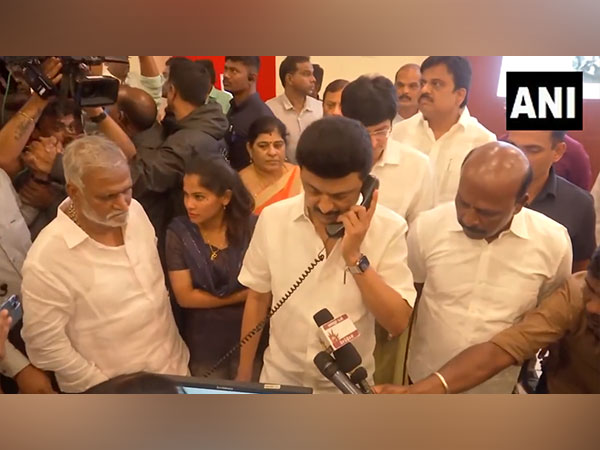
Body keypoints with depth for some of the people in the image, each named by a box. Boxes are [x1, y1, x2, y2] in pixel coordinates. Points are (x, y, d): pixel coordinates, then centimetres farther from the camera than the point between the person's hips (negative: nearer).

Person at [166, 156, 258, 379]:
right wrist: (244, 294, -12)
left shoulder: (252, 226, -13)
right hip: (203, 345, 0)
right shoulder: (178, 232, -12)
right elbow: (185, 297, -14)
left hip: (249, 339, 0)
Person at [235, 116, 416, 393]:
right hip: (280, 378, 2)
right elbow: (257, 298, -3)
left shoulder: (388, 228, -18)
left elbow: (398, 323, -18)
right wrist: (244, 375, 4)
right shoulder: (272, 219, -14)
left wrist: (355, 258, -27)